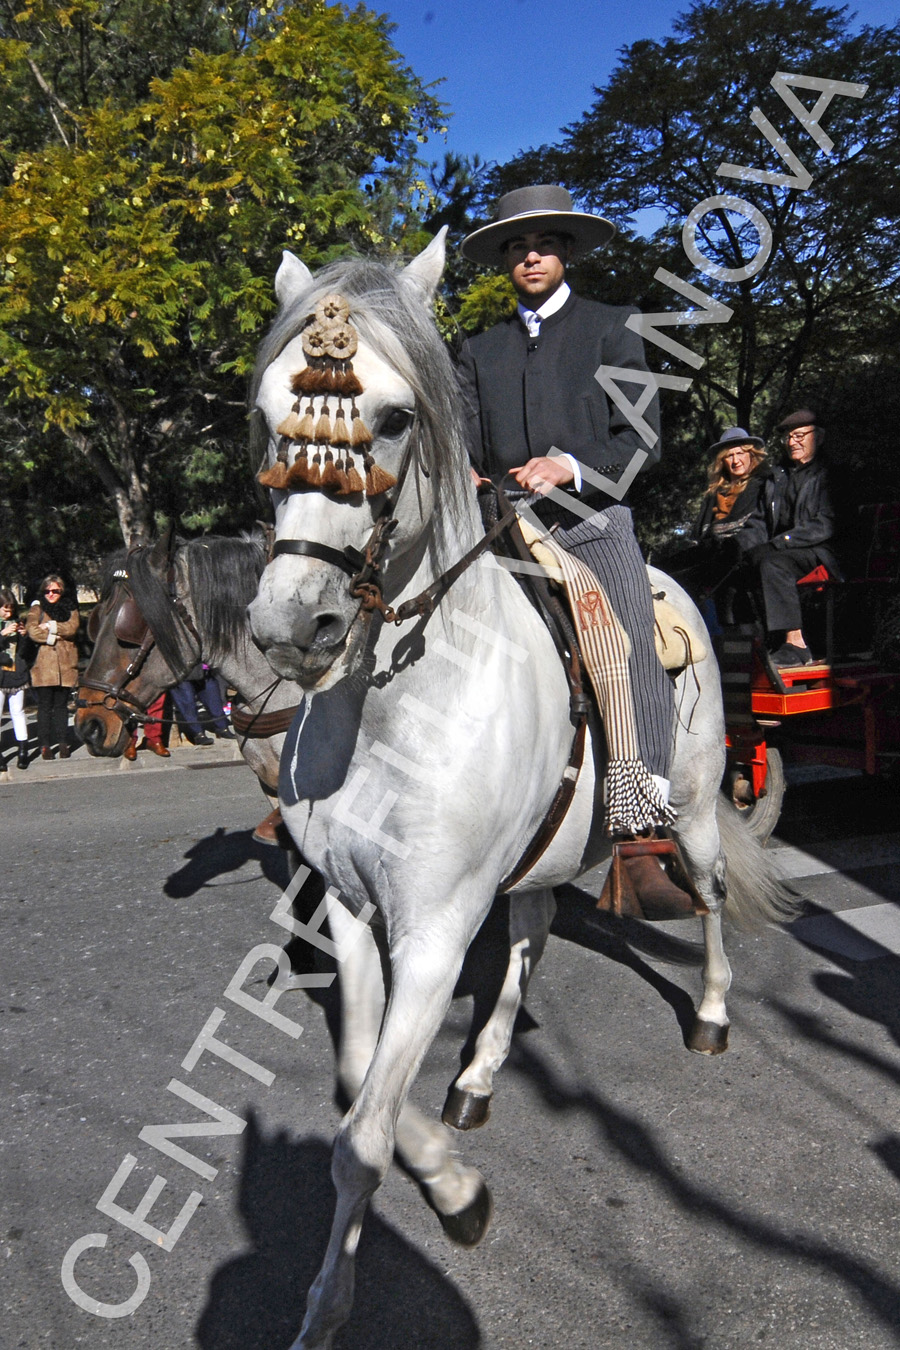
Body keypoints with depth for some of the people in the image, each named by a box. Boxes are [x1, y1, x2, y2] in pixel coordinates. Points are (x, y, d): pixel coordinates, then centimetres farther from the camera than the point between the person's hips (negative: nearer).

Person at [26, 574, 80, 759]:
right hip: (44, 664, -1)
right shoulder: (37, 608, 10)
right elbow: (31, 630, -7)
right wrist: (51, 636, -12)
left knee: (61, 705, 6)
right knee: (45, 705, -1)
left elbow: (72, 628, -5)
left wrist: (50, 626, -10)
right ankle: (45, 744, 2)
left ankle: (62, 742, 11)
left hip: (65, 664, 1)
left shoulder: (70, 608, 14)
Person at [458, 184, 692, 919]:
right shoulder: (480, 350, 21)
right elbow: (466, 443, 14)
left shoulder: (611, 327, 12)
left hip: (592, 523, -3)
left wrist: (571, 466, -15)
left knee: (637, 658, -21)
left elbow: (642, 438, 3)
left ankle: (643, 839, -20)